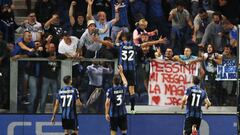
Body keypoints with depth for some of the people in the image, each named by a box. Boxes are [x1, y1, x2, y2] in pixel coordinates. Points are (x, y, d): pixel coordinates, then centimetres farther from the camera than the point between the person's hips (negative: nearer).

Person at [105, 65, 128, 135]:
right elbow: (125, 82, 26)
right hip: (123, 114, 2)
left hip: (113, 114, -2)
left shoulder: (110, 90, -7)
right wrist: (121, 72, 36)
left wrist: (106, 114, -7)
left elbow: (107, 103, -13)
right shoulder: (123, 88, 1)